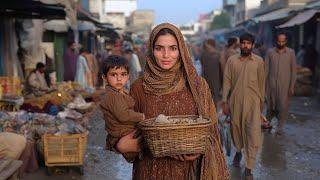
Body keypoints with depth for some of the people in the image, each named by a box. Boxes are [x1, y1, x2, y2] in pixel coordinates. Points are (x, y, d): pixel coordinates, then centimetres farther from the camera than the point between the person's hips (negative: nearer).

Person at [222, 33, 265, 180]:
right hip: (235, 101, 1)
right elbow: (227, 81, -1)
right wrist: (224, 101, -5)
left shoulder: (258, 61, 1)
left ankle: (249, 168, 2)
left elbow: (261, 82, 7)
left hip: (253, 101, -1)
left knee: (253, 133, -7)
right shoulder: (231, 60, 1)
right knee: (236, 128, 15)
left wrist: (262, 100, 10)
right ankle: (238, 151, 44)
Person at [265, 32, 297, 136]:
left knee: (283, 106, -1)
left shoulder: (291, 53, -1)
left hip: (284, 84, -1)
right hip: (271, 83, 1)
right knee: (271, 105, 10)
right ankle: (267, 121, 33)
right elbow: (266, 69, 3)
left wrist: (292, 86, -4)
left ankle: (280, 127, 13)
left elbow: (293, 70, 0)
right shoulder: (270, 52, 2)